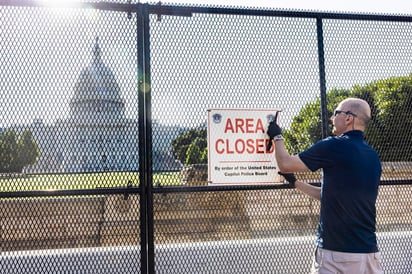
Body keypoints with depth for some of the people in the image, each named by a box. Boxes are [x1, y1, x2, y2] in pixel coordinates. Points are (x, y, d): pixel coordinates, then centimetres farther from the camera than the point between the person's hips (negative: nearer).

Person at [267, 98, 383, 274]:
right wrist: (295, 183, 27)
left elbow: (285, 165, -5)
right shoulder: (373, 157, 10)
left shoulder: (336, 146, -13)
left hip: (335, 253, -7)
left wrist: (276, 137, 13)